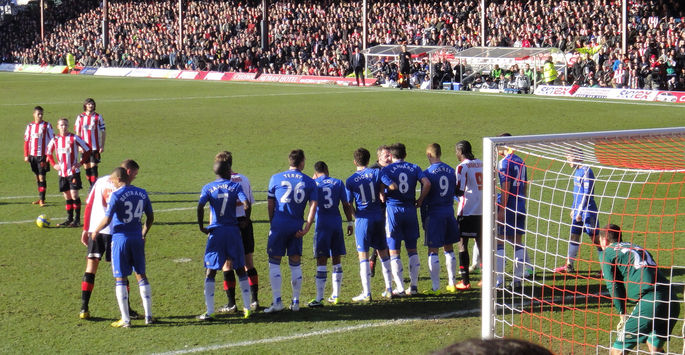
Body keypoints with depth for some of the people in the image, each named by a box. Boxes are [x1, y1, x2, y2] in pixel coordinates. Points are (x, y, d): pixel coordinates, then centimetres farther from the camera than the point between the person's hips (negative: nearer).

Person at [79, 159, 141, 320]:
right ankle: (127, 310, 6)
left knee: (90, 268, 7)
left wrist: (85, 230, 17)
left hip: (94, 229, 5)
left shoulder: (99, 181, 14)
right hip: (113, 231, -5)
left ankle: (84, 309, 2)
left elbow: (88, 206, 13)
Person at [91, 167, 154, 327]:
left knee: (121, 278, 2)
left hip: (120, 238, -5)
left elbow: (107, 220, -14)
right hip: (137, 239, 5)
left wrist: (95, 231, 3)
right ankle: (148, 316, 13)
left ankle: (125, 319, 1)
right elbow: (150, 217, 12)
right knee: (141, 275, 14)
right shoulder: (142, 193, 5)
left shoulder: (116, 195, -12)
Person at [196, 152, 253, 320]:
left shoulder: (208, 188, 1)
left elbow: (200, 206, -15)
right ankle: (247, 308, 14)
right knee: (240, 269, 13)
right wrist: (236, 203, 9)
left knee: (211, 272, 2)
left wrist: (201, 227, -5)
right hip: (233, 231, 1)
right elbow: (247, 205, -13)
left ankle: (209, 312, -4)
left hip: (216, 232, -1)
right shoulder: (235, 186, 0)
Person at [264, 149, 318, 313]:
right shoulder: (310, 182, 5)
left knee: (274, 262, 3)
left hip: (279, 225, -2)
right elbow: (313, 206, -3)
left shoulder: (276, 178, 4)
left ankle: (277, 301, -5)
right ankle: (296, 302, 13)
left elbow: (270, 204, 8)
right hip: (296, 227, 2)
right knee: (295, 264, 11)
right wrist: (306, 228, -4)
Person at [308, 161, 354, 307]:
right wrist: (350, 222, 11)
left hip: (322, 224, -3)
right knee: (336, 260, 12)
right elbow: (346, 204, 5)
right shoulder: (338, 183, 6)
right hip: (337, 223, 3)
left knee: (321, 261, -4)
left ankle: (319, 299, -8)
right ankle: (335, 295, 16)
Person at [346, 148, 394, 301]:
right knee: (383, 252, 14)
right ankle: (389, 289, 18)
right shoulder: (376, 172, -1)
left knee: (363, 255, 1)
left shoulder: (350, 181, -4)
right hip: (379, 217, 3)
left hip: (363, 219, -3)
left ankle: (366, 293, -2)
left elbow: (348, 203, -1)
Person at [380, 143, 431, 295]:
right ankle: (414, 285, 10)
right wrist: (420, 200, 3)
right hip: (410, 209, 3)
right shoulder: (414, 168, 7)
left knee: (394, 251, 3)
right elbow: (427, 183, -8)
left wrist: (382, 195, -2)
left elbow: (392, 186, -20)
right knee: (412, 249, 13)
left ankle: (400, 287, -1)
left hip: (393, 209, -3)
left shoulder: (386, 170, -2)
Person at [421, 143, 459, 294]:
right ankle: (451, 282, 19)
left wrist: (424, 219, -1)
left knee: (433, 251, -1)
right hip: (449, 213, 6)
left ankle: (435, 286, -3)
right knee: (449, 249, 16)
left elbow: (425, 198, -9)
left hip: (434, 214, -6)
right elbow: (455, 191, 13)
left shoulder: (428, 173, -12)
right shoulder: (451, 171, 5)